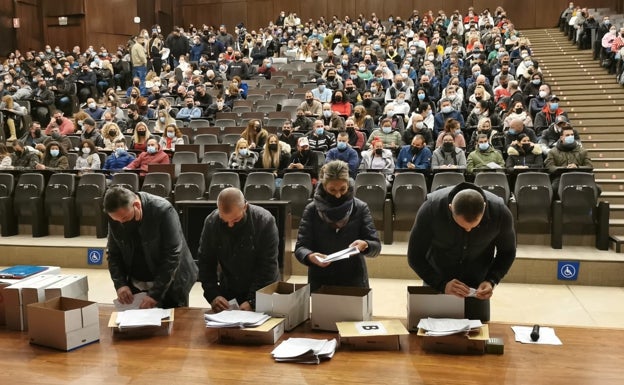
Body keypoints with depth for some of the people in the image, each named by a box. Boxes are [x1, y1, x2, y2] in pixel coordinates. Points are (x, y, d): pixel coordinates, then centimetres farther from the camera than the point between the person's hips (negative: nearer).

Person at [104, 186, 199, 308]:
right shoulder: (116, 216, -8)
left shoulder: (162, 210, -24)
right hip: (135, 286, 4)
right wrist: (120, 284, -14)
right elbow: (114, 254, 2)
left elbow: (172, 256, -24)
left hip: (169, 286, -4)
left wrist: (154, 293, -27)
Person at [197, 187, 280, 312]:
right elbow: (205, 263, -6)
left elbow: (268, 266, -19)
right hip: (228, 291, 4)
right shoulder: (211, 222, -12)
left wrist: (252, 301, -25)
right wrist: (213, 295, -19)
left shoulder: (265, 221, -20)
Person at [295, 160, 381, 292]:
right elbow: (300, 248, -8)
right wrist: (310, 256, -30)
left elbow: (376, 246, -7)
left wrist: (364, 245, -29)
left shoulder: (360, 208, -4)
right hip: (319, 282, 0)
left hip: (354, 281, 0)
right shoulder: (312, 210, -5)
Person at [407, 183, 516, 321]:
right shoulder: (430, 209, -28)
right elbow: (415, 256, -18)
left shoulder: (500, 213, -23)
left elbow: (507, 252, -4)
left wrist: (492, 281, -20)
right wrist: (442, 284, -31)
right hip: (436, 282, -1)